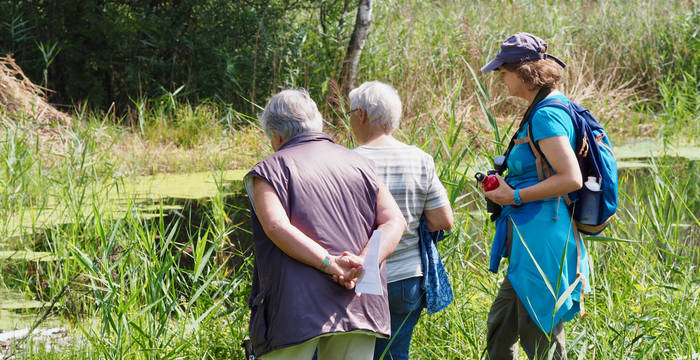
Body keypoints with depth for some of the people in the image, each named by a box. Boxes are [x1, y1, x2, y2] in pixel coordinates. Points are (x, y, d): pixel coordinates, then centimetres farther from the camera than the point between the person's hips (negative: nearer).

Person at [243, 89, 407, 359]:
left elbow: (276, 226, -15)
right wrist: (364, 264, -9)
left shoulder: (269, 170, 3)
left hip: (294, 310, -4)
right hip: (360, 307, 4)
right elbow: (395, 222, 5)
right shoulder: (359, 165, 17)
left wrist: (330, 264, -19)